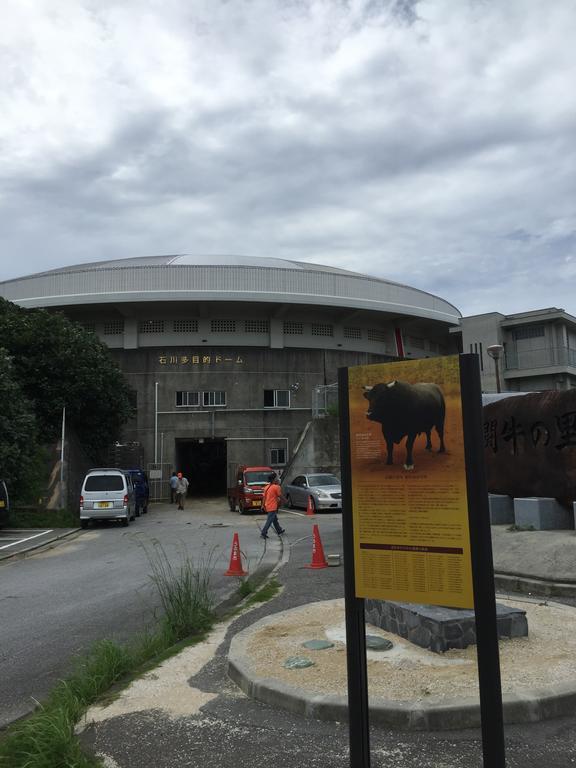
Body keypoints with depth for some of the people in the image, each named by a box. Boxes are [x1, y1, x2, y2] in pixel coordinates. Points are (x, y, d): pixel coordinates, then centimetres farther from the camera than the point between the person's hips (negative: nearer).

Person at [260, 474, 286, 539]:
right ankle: (263, 533, -7)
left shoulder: (266, 487, 9)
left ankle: (279, 531, 31)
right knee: (269, 521, -5)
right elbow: (280, 496, -6)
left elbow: (264, 496, 8)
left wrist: (263, 505, 9)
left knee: (275, 519, 20)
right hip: (272, 507, -8)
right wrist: (284, 500, 11)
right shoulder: (276, 487, -12)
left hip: (267, 506, 8)